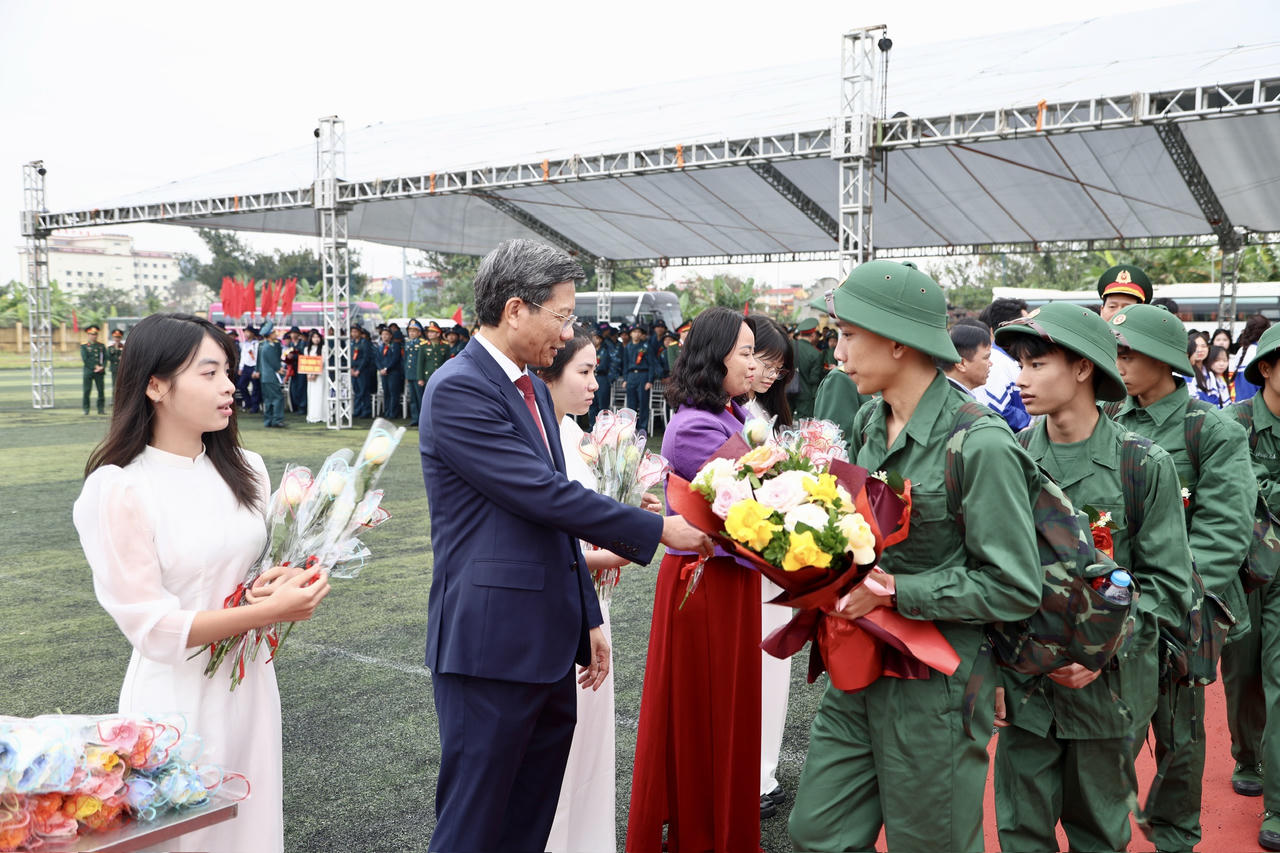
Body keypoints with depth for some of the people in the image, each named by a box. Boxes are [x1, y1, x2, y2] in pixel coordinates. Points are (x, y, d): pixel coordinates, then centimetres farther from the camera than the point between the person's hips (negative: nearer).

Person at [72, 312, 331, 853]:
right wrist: (270, 611, -23)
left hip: (250, 684, 5)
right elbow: (152, 627, -15)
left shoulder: (244, 469, 3)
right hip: (178, 699, -5)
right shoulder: (118, 489, -14)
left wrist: (282, 582, -8)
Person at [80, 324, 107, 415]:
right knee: (87, 390, -1)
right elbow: (85, 359, -6)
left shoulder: (101, 346, 12)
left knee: (101, 390, -1)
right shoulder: (84, 346, 2)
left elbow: (105, 358, 7)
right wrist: (95, 367, -12)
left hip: (99, 372, 2)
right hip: (88, 371, -2)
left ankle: (101, 408, 3)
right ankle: (86, 409, 8)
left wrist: (102, 367, -9)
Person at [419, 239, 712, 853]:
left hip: (547, 643, 9)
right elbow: (547, 497, -20)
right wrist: (658, 530, -11)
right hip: (490, 647, -9)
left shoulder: (532, 387, 14)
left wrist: (587, 618, 19)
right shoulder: (458, 390, -14)